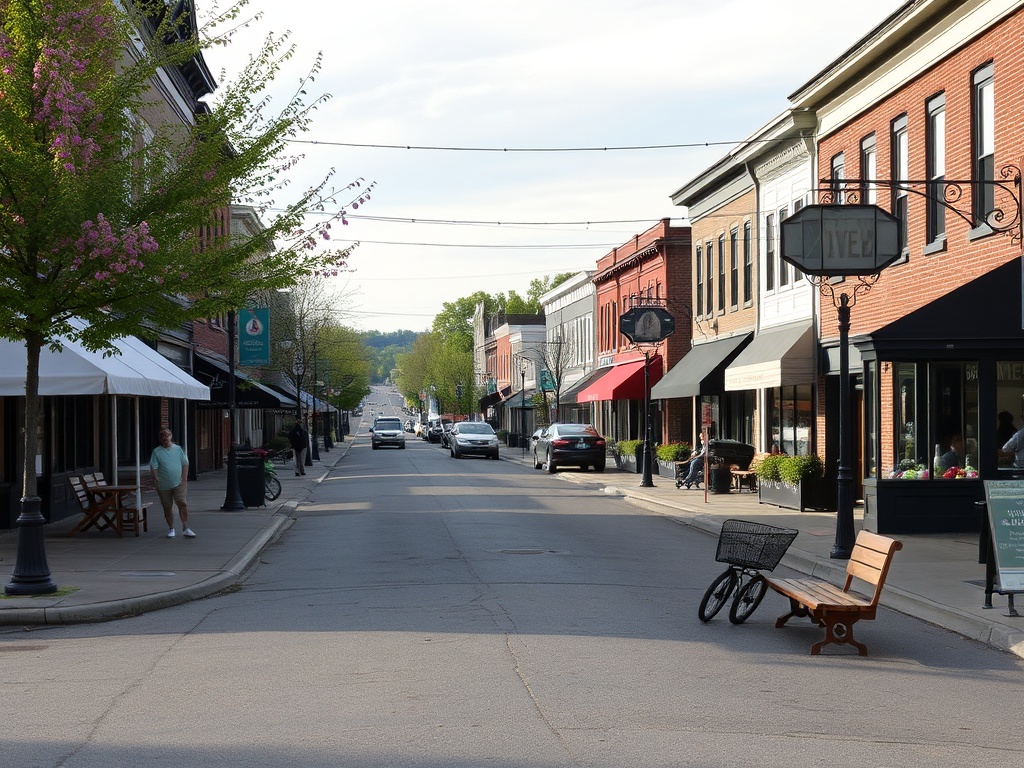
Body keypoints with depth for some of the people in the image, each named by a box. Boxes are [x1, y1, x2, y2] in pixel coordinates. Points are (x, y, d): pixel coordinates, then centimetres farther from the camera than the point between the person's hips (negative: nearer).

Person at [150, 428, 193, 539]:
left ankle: (185, 528, -4)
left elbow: (185, 464, 7)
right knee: (167, 507, 8)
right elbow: (153, 467, -3)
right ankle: (171, 529, 21)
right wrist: (156, 478, -18)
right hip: (164, 485, 0)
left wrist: (184, 478, -2)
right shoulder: (156, 451, 2)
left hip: (178, 483, 0)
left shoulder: (178, 449, 7)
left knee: (183, 504, -10)